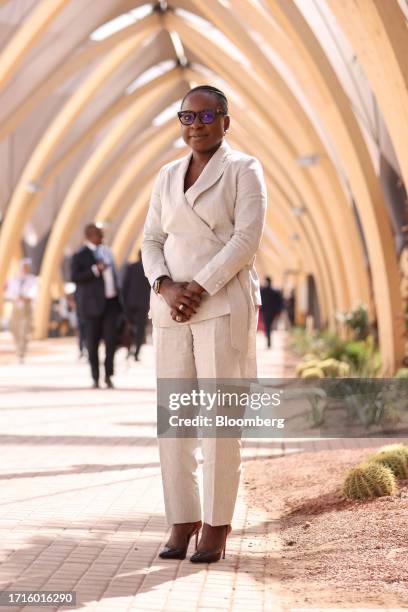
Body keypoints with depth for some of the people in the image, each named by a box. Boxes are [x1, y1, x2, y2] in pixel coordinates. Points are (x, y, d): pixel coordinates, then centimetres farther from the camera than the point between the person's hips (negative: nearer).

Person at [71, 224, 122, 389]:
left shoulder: (106, 251, 16)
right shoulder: (80, 256, -4)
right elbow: (74, 278, -15)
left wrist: (119, 297, 17)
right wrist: (95, 270, -22)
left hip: (111, 302, 5)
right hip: (93, 304, -5)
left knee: (111, 340, -4)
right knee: (93, 342, 0)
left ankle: (108, 376, 6)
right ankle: (95, 379, 8)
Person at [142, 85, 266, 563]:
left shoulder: (243, 169, 3)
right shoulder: (167, 176, 17)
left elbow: (247, 237, -8)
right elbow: (151, 241, 12)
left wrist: (201, 288, -15)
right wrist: (165, 287, -7)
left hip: (223, 305, -5)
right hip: (171, 308, 5)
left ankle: (216, 525, 1)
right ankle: (182, 520, 8)